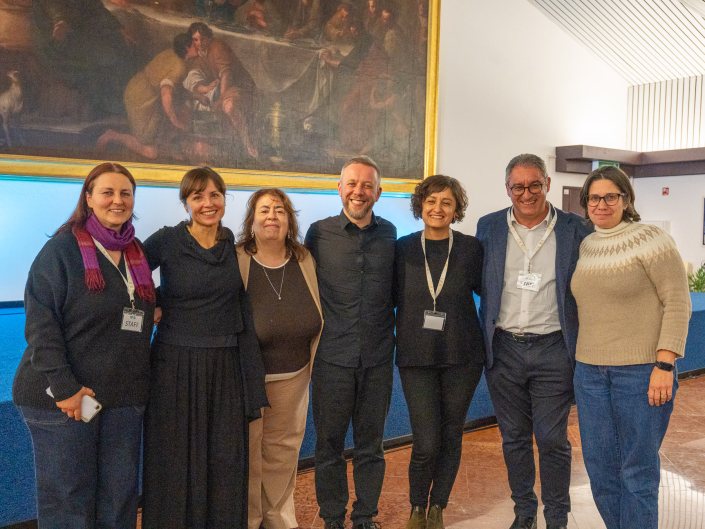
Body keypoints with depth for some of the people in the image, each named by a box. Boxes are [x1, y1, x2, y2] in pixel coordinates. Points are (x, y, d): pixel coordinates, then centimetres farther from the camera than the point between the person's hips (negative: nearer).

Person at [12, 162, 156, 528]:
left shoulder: (137, 253, 12)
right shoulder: (62, 249, -6)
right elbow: (40, 323, -12)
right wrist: (63, 387, -18)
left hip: (123, 397, 5)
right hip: (62, 398, -5)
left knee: (119, 497, 11)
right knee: (67, 498, 4)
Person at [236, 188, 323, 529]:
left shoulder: (305, 261, 2)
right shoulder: (234, 261, -11)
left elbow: (317, 319, 10)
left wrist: (315, 366, 11)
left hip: (293, 378, 4)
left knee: (284, 451, 17)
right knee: (246, 453, 7)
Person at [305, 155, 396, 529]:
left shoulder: (390, 235, 4)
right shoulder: (319, 233, 0)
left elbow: (396, 291, 13)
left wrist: (393, 336, 5)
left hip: (378, 358, 1)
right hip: (332, 358, -1)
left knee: (370, 446, 12)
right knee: (329, 445, 9)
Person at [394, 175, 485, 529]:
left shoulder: (470, 248, 0)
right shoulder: (404, 248, 0)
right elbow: (392, 297, 7)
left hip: (462, 356, 1)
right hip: (416, 357, -1)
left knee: (451, 436, 11)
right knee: (426, 444, -4)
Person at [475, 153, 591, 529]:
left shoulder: (573, 229, 0)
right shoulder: (488, 227, 5)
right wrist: (486, 335, 6)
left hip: (553, 349, -2)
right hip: (503, 349, 2)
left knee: (553, 440, 3)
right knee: (514, 438, 14)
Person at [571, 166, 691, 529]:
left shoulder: (651, 240, -8)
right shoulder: (585, 247, 11)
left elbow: (677, 302, -10)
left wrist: (664, 365, -16)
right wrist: (577, 357, 17)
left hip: (641, 370, -6)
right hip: (590, 370, 6)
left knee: (638, 471, 3)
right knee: (599, 465, 11)